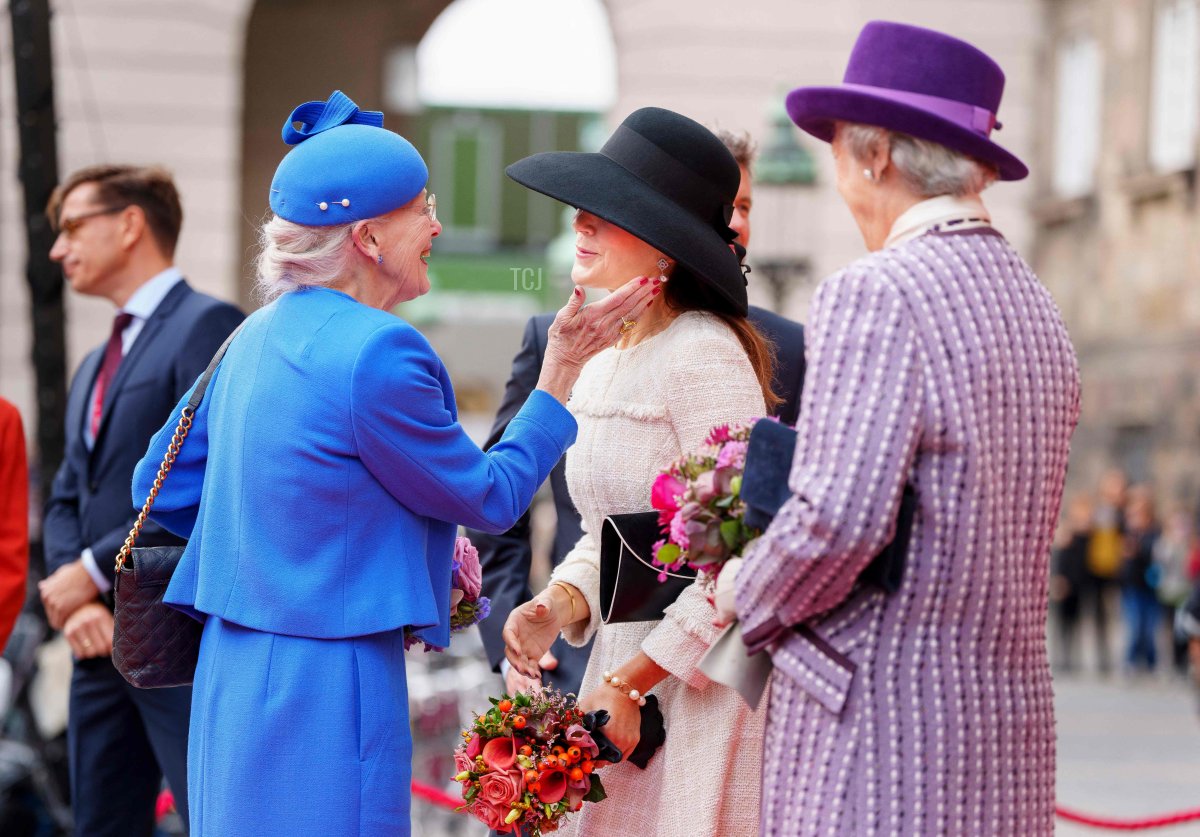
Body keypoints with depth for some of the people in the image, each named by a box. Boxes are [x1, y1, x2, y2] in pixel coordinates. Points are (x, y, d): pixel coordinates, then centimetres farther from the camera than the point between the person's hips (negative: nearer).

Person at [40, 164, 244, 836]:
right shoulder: (94, 369, 23)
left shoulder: (207, 326, -6)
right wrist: (75, 601, -2)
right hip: (104, 644, 9)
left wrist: (95, 572, -12)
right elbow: (66, 502, 18)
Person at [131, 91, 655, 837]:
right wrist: (564, 365, -1)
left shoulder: (258, 337, 10)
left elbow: (164, 488, 18)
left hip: (236, 669, 9)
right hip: (326, 683, -9)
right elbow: (491, 499, -6)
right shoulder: (376, 350, -16)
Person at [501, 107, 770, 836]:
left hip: (704, 686, -8)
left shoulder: (703, 354, -15)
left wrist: (632, 681, -16)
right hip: (623, 672, 8)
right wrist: (558, 605, -1)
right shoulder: (603, 363, 13)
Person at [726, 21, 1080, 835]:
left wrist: (749, 610, -3)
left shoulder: (874, 293, -12)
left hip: (879, 717, -8)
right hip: (1011, 713, 8)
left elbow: (838, 519, -22)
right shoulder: (1037, 307, 15)